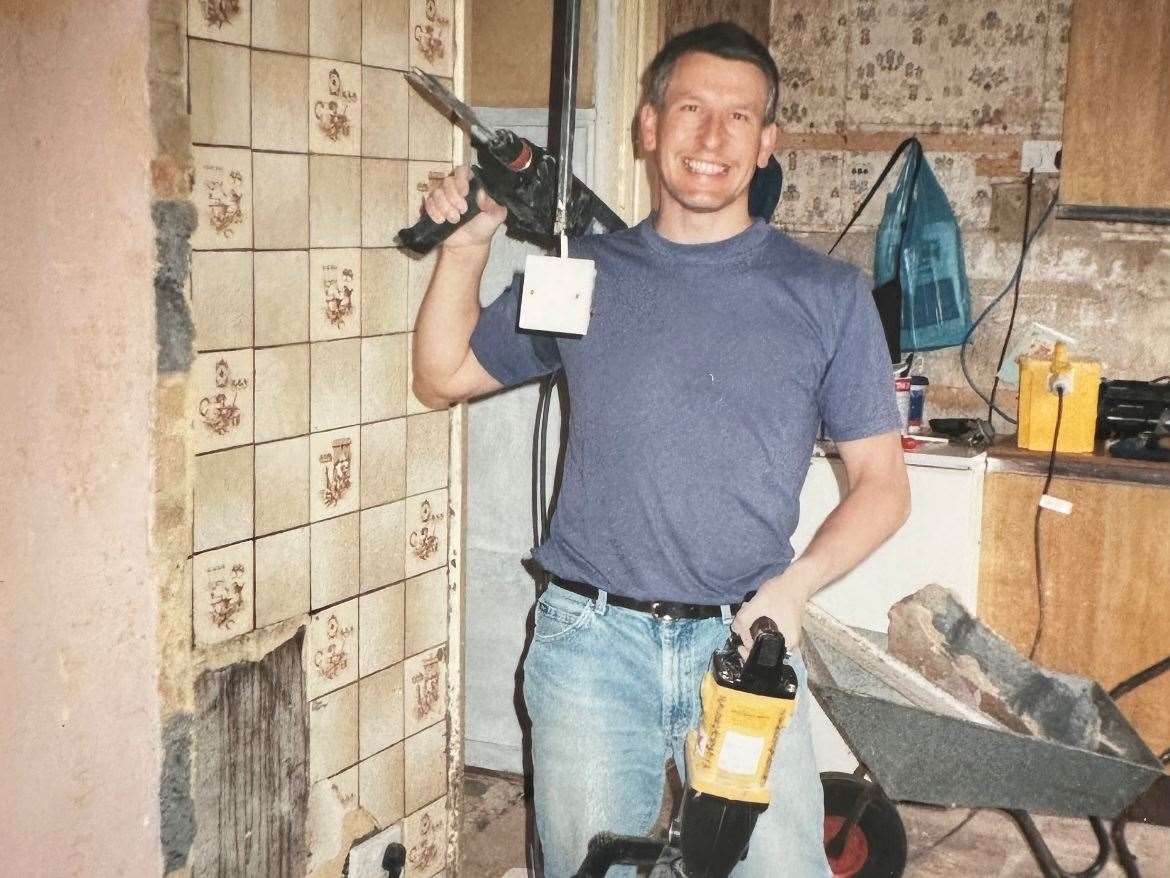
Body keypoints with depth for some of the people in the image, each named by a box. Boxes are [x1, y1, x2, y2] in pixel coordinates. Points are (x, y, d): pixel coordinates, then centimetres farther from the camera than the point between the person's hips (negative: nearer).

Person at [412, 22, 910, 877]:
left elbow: (882, 482, 3)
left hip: (744, 639, -1)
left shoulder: (828, 295, 2)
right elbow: (443, 375, 16)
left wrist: (795, 583, -13)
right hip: (591, 638, 1)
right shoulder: (583, 274, 7)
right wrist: (467, 244, 2)